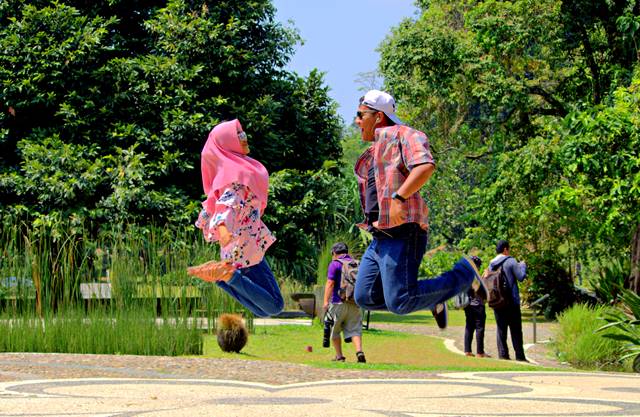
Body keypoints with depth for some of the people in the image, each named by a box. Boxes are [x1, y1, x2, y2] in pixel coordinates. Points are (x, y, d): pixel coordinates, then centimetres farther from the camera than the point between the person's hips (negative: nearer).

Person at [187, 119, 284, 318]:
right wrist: (223, 226, -52)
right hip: (246, 247, -10)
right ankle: (228, 275, -14)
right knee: (274, 306, -11)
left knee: (264, 310, 11)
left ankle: (220, 273, 2)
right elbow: (227, 202, -34)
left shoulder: (231, 168, 12)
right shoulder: (237, 171, -17)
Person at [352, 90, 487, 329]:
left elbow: (426, 166, -22)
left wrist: (399, 197, -29)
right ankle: (432, 300, 16)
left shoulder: (399, 134, -5)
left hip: (402, 233, -10)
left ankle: (465, 272, 1)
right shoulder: (374, 153, 24)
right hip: (380, 238, 10)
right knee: (365, 297, 4)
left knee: (399, 303, -16)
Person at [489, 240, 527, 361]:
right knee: (516, 330, 1)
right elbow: (521, 277, -10)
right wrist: (522, 265, 8)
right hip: (511, 301, -5)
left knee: (501, 329, 8)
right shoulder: (510, 261, -10)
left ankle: (502, 354, 4)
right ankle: (519, 355, 0)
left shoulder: (492, 264, 7)